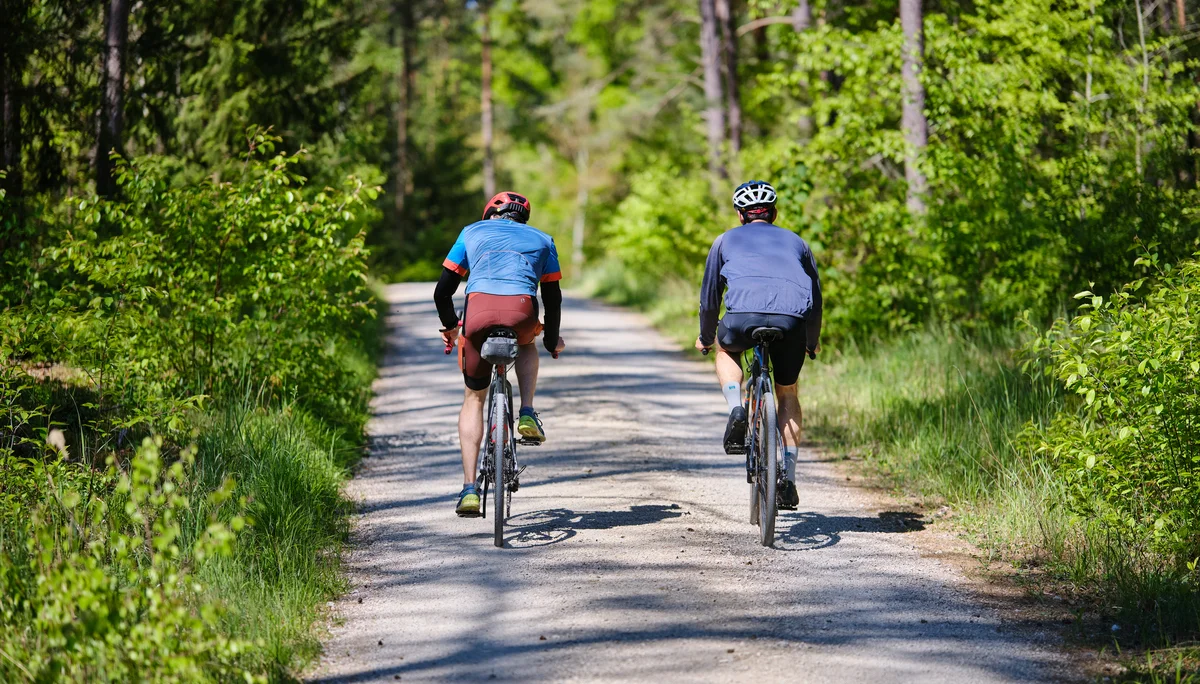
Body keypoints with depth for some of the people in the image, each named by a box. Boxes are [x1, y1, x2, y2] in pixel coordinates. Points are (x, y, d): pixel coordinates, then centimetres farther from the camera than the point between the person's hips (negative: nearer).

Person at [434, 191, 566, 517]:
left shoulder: (472, 232, 28)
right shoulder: (541, 240, 29)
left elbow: (442, 292, 26)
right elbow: (553, 298, 31)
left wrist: (450, 328, 43)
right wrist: (552, 340, 47)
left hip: (478, 312, 0)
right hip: (522, 313, 0)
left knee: (473, 399, 18)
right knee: (527, 344, 39)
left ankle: (469, 488, 7)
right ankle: (527, 414, 17)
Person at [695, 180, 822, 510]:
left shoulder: (726, 240, 28)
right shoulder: (795, 241, 32)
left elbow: (709, 296, 33)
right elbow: (816, 296, 40)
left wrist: (705, 338, 49)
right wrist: (812, 342, 55)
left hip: (743, 314, -1)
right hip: (792, 320, 2)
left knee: (727, 353, 33)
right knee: (787, 393, 22)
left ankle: (736, 410, 4)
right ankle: (788, 480, 15)